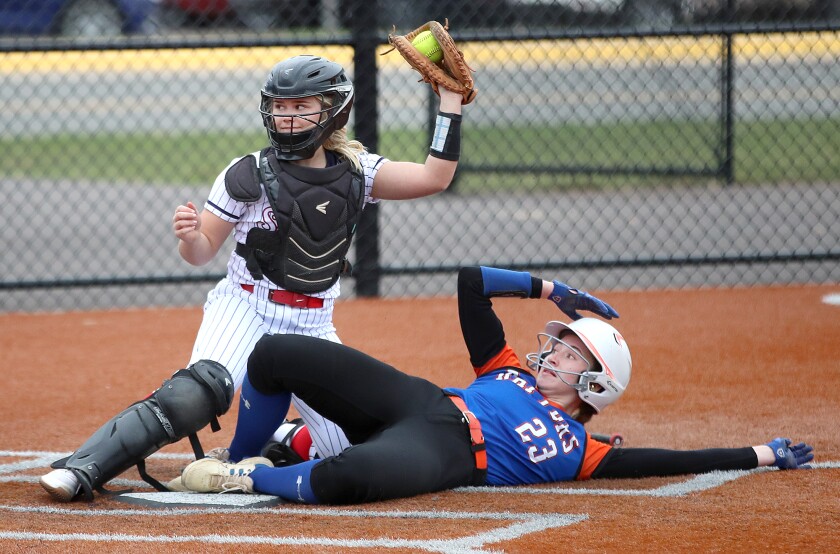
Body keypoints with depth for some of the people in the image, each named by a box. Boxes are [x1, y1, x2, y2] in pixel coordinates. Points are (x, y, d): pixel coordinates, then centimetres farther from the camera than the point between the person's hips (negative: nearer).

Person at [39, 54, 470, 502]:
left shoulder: (356, 173, 2)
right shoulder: (248, 175, -7)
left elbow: (434, 179, -9)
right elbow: (203, 252, -3)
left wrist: (450, 100, -11)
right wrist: (188, 235, -27)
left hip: (312, 328, 4)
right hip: (244, 310, -4)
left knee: (350, 449, -4)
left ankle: (266, 447, 25)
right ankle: (81, 469, -32)